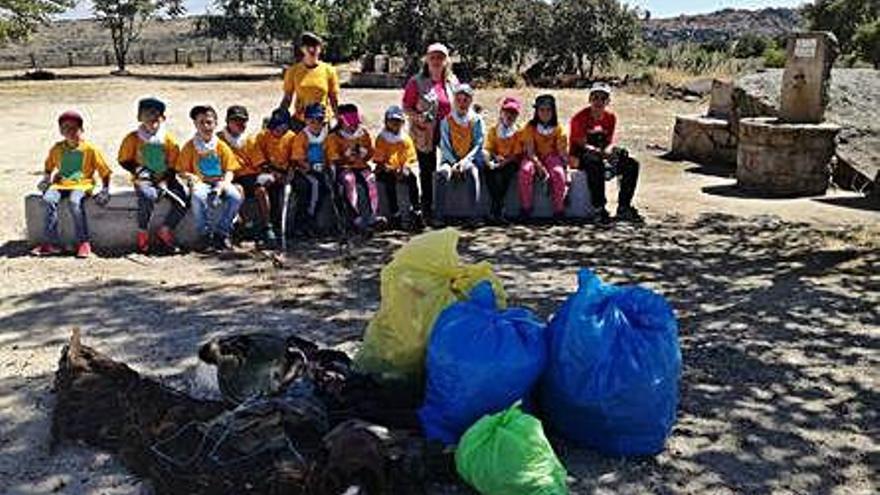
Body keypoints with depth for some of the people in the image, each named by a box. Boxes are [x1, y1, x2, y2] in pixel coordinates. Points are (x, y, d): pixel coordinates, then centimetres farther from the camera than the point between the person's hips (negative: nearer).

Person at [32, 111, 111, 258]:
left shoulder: (90, 149, 0)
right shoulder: (57, 149, 12)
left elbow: (104, 171, 1)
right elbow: (48, 166, 30)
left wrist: (105, 190, -7)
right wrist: (46, 179, 15)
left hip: (82, 184, -4)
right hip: (61, 183, 4)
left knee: (74, 202, -36)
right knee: (49, 199, -27)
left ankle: (83, 242, -24)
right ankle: (53, 243, -23)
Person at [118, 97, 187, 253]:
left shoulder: (168, 139, 3)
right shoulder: (133, 138, 1)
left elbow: (173, 165, 3)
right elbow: (123, 160, 8)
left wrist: (165, 182, -11)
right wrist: (137, 169, -11)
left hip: (165, 179, 2)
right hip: (144, 180, -2)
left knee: (184, 198, -22)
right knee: (148, 196, -36)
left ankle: (165, 231, -2)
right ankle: (142, 234, -14)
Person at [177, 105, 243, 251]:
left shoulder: (222, 146, 5)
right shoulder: (190, 147, 3)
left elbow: (229, 171, 1)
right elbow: (183, 170, 4)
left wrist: (223, 184, -17)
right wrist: (190, 177, -19)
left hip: (219, 182, 2)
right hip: (200, 183, -1)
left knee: (236, 197, -28)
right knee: (198, 197, -37)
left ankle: (220, 232, -10)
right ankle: (205, 233, -15)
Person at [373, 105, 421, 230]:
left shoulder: (406, 139, 6)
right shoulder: (381, 139, 0)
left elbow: (411, 159, 4)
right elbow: (379, 161, -4)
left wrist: (405, 169, -16)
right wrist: (390, 169, -21)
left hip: (402, 171, 2)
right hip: (386, 171, -2)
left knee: (412, 177, -27)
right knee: (390, 179, -34)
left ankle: (416, 211, -26)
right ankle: (395, 214, -32)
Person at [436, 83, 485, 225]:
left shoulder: (476, 120, 5)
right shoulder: (447, 119, 7)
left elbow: (478, 145, -1)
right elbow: (444, 145, 2)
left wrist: (465, 161, -16)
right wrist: (454, 163, -13)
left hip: (471, 158, -1)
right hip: (451, 158, 1)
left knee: (472, 170, -36)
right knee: (442, 172, -32)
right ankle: (439, 215, -32)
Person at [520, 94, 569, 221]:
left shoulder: (558, 128, 1)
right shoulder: (530, 127, -3)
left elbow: (562, 151, -2)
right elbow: (530, 151, -9)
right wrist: (539, 166, -24)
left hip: (552, 156, 1)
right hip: (534, 158, 0)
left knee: (558, 173, -32)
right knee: (525, 170, -33)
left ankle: (559, 210, -18)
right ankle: (526, 209, -20)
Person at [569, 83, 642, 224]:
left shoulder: (611, 117, 8)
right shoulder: (580, 118, -9)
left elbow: (612, 142, 4)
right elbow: (582, 145, -15)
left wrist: (609, 150, -21)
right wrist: (600, 152, -31)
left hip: (602, 155, 6)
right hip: (579, 156, -6)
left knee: (632, 164, -12)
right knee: (595, 163, -40)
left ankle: (624, 208, -6)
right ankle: (599, 210, -36)